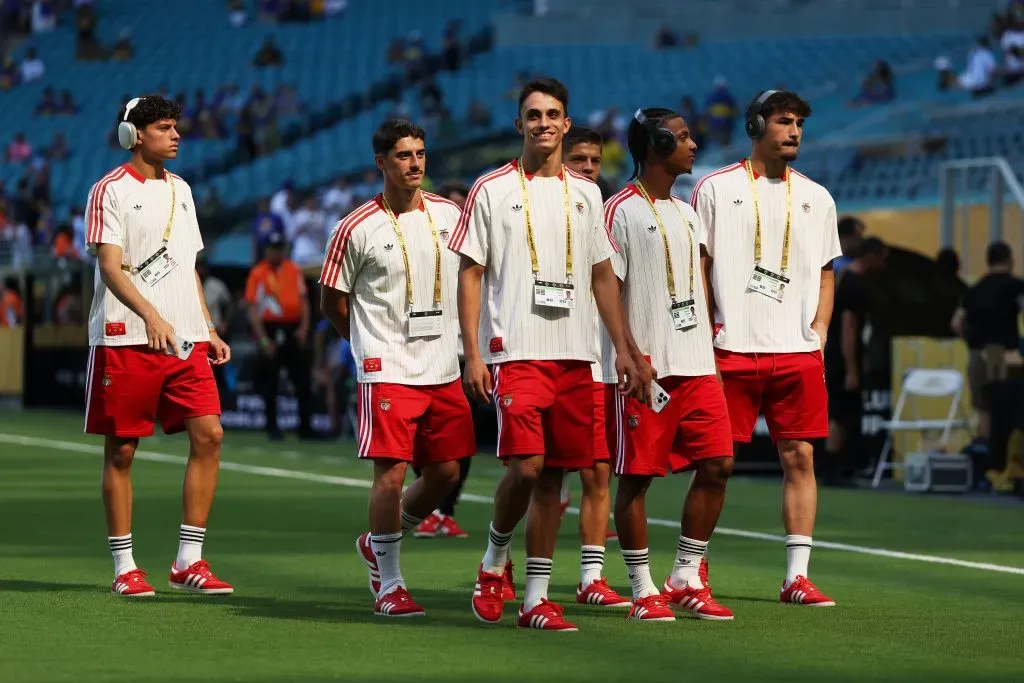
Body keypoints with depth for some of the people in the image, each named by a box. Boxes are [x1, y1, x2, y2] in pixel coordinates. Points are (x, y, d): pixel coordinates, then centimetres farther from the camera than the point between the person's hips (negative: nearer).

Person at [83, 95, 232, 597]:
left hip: (185, 339, 6)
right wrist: (152, 316, -27)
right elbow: (110, 266, -13)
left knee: (208, 434, -6)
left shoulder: (179, 189, 17)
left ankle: (188, 560, 1)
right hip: (126, 339, -6)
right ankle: (124, 568, 7)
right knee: (121, 450, 0)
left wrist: (208, 330, 18)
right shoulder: (110, 191, -4)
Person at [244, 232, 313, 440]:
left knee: (302, 380, 3)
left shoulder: (294, 270, 10)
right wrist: (263, 339, -13)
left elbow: (303, 299, 12)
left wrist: (304, 327, -3)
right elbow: (253, 310, -6)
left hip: (294, 329, 4)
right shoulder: (257, 274, -3)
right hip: (270, 329, -4)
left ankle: (305, 427, 8)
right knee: (269, 382, -2)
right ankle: (272, 428, 5)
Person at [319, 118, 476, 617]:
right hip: (388, 370, -5)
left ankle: (380, 542, 32)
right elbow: (332, 302, 3)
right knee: (391, 472, -10)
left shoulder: (448, 215, 6)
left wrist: (459, 338, 15)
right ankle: (388, 586, 0)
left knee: (445, 471, 8)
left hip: (444, 369, 5)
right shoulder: (358, 229, -7)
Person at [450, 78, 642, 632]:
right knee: (525, 465, -17)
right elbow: (470, 275, 0)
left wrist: (622, 348, 10)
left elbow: (602, 275, 18)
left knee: (553, 478, 4)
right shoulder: (492, 190, 1)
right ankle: (494, 561, 9)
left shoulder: (585, 194, 13)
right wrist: (472, 354, -8)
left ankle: (535, 598, 8)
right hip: (516, 352, -4)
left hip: (575, 356, 4)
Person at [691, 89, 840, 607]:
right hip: (731, 348, -3)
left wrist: (819, 330, 5)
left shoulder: (815, 198, 13)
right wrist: (703, 333, -7)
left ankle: (797, 577, 3)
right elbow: (696, 269, 1)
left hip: (797, 351, 3)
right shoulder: (716, 189, 2)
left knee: (800, 457, 0)